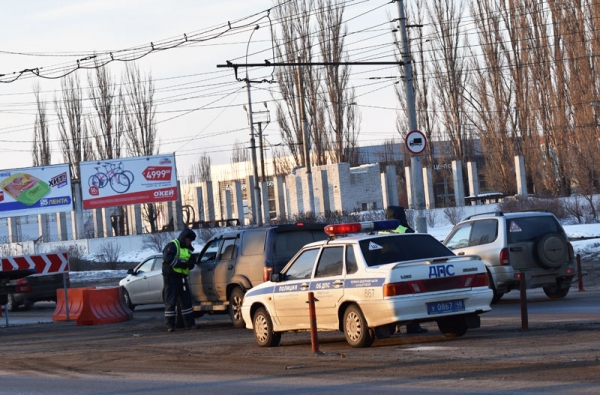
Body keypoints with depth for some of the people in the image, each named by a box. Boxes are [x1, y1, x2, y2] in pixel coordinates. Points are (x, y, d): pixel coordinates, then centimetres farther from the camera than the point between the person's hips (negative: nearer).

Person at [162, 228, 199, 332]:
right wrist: (181, 263, -21)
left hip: (182, 277, 8)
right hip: (171, 277, -8)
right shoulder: (172, 245, -6)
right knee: (170, 301, -6)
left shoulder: (187, 249, 20)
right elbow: (167, 258, -22)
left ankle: (189, 323, 14)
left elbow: (191, 265, 19)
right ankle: (170, 326, -6)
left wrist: (190, 263, -6)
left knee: (186, 300, 9)